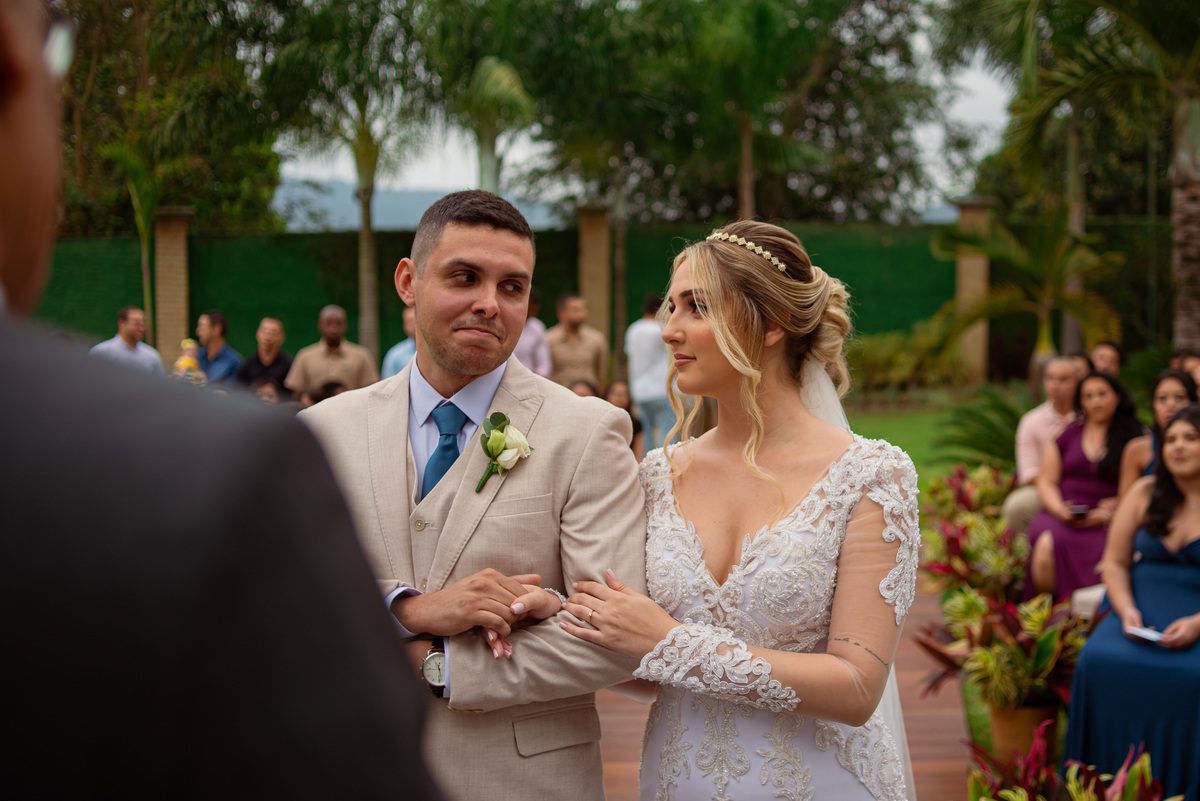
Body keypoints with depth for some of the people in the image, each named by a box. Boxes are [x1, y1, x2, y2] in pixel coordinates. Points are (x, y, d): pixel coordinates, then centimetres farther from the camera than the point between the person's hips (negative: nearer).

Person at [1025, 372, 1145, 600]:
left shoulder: (1134, 439, 10)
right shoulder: (1067, 436, 19)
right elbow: (1046, 482, 16)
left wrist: (1105, 514, -13)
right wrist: (1060, 509, -5)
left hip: (1106, 522, -3)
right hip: (1059, 515, 3)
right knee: (1047, 544, -34)